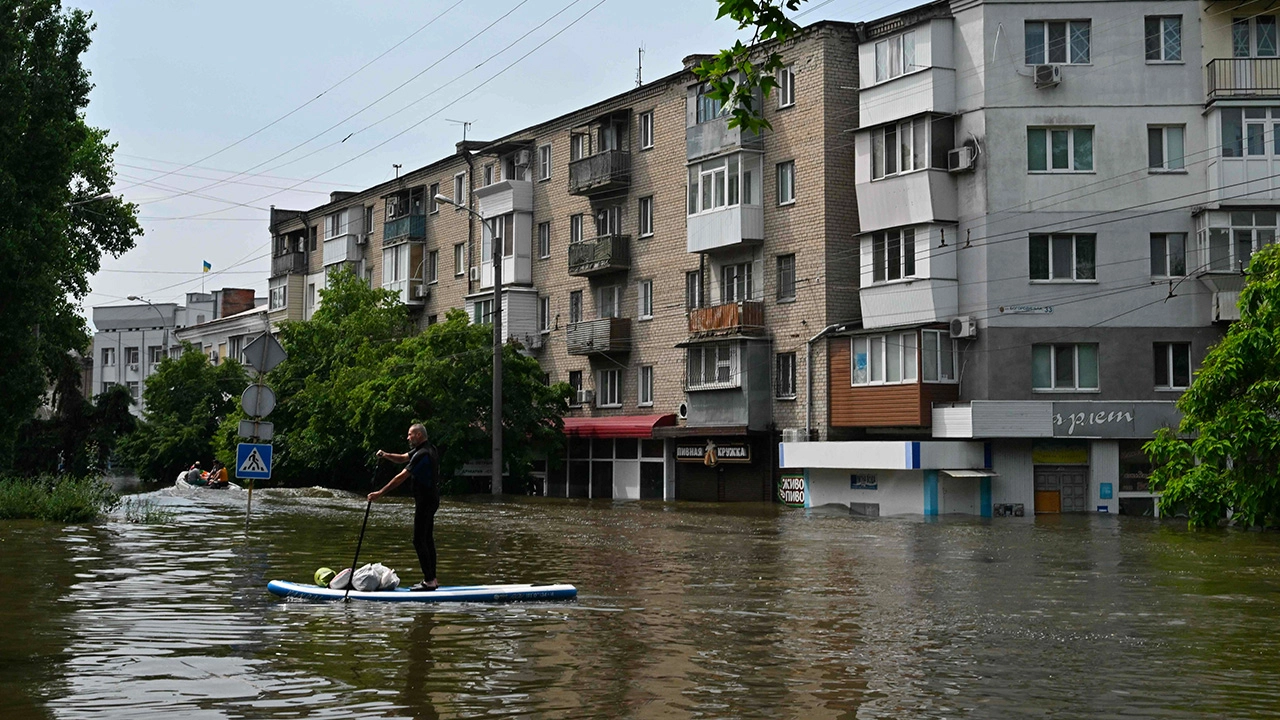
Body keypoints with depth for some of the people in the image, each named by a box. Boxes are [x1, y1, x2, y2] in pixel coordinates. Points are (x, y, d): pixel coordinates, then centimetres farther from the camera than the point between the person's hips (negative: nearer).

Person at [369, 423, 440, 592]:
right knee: (427, 540, 13)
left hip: (425, 500, -11)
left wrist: (380, 493, -21)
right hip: (431, 499, 11)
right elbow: (402, 458, 20)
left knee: (419, 540, -9)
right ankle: (432, 579, 15)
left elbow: (401, 477, -22)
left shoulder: (423, 455, -20)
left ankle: (429, 580, -11)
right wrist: (386, 455, 0)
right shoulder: (425, 450, 13)